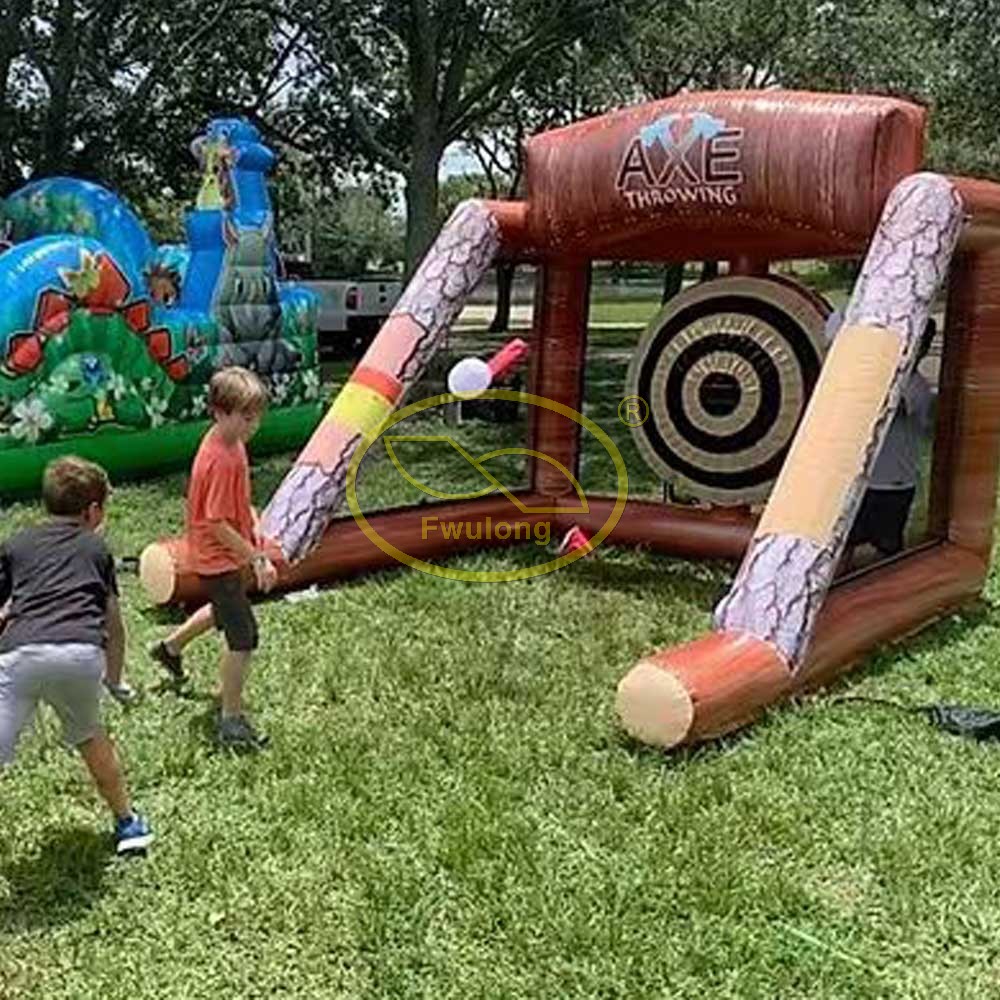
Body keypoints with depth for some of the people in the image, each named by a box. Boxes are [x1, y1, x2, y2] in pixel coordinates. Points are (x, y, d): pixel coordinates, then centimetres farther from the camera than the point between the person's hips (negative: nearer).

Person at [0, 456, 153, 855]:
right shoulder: (96, 548, 27)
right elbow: (114, 624, 34)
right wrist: (114, 679, 48)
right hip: (83, 653, 2)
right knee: (89, 736, 28)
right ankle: (128, 822, 42)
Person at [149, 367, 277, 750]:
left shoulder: (228, 439, 0)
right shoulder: (221, 461, -30)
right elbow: (218, 526, -27)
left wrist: (254, 527, 4)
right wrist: (258, 559, -24)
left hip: (222, 555, 10)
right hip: (218, 558, -10)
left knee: (226, 610, 33)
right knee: (243, 637, -5)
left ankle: (171, 647, 56)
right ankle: (231, 721, 7)